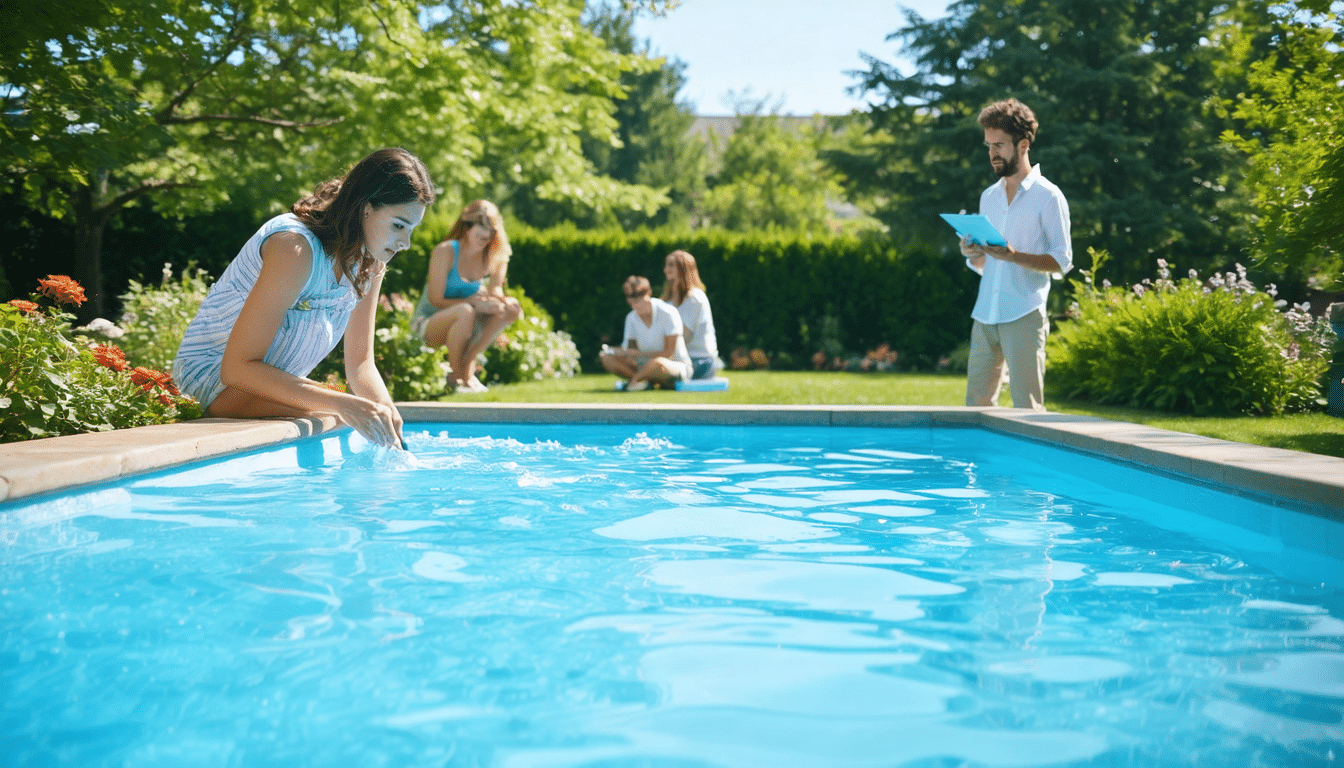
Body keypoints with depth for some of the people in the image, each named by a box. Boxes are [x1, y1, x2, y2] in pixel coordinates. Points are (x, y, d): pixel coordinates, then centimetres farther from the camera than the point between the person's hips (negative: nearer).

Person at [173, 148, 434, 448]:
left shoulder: (370, 264, -2)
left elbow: (360, 363, 1)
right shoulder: (294, 249, -29)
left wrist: (386, 410, -23)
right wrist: (342, 404, -39)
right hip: (213, 374, -8)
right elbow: (238, 367, -31)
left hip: (273, 384, 8)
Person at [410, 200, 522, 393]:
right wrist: (474, 301, -28)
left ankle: (467, 363, -12)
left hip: (461, 326, 6)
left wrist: (497, 301, -27)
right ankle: (456, 375, -17)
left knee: (511, 308, -15)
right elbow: (436, 300, -18)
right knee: (465, 312, -38)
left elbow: (495, 293, -2)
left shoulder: (494, 257, -1)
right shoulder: (445, 251, -17)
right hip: (428, 323, -6)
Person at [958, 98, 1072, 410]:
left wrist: (1013, 256, -20)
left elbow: (1062, 261, -6)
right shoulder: (988, 196, 18)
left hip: (1024, 317, -6)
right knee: (976, 402, 3)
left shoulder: (1048, 196, -1)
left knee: (1026, 408, -5)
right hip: (985, 314, 6)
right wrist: (973, 254, -2)